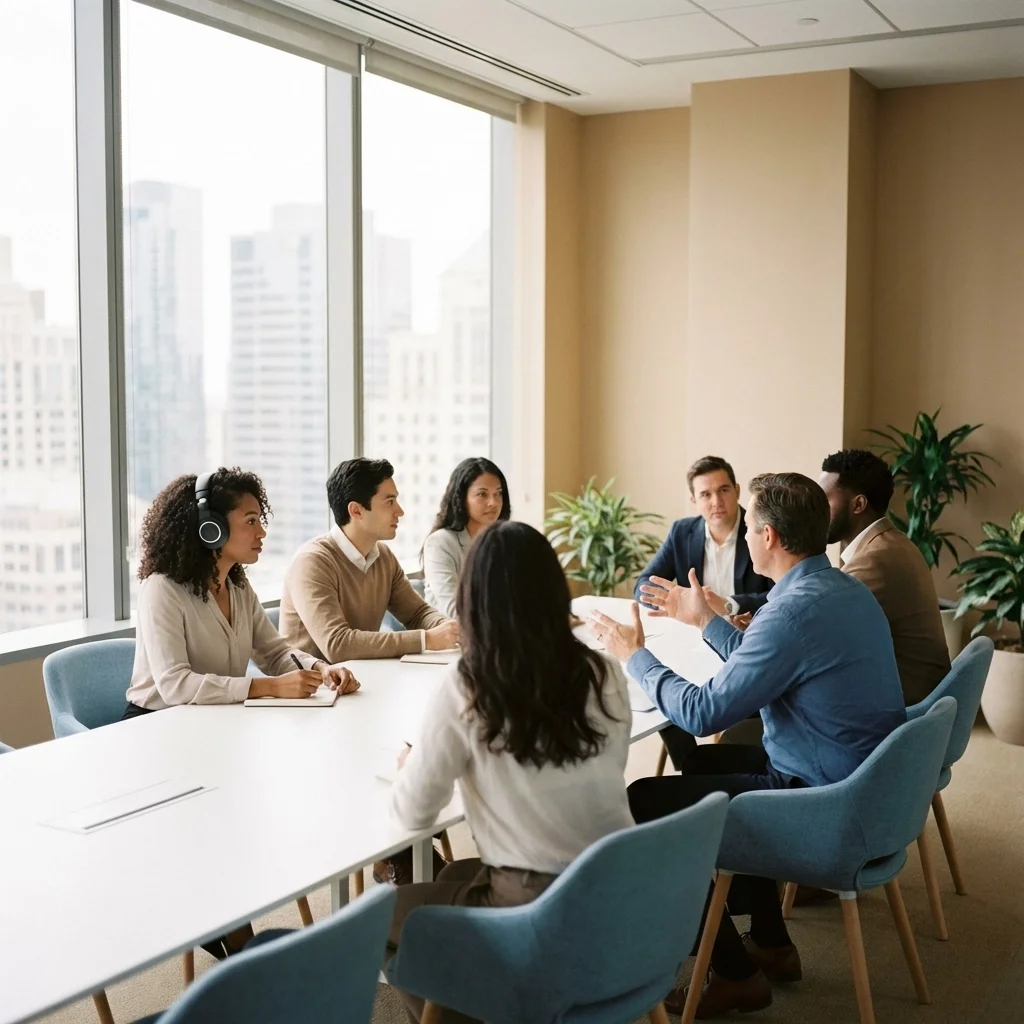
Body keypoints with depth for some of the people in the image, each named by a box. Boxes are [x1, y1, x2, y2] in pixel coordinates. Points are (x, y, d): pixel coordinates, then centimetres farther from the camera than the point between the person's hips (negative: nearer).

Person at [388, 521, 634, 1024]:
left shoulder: (465, 689, -16)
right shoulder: (604, 675, -2)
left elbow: (411, 813, -6)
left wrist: (413, 765, 15)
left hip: (536, 915, -5)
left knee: (389, 910, 20)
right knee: (453, 879, 29)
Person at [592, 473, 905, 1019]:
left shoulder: (797, 609, -25)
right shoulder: (843, 588, 6)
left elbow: (702, 712, -21)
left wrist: (636, 655, -7)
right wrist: (704, 620, 23)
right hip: (861, 777, 10)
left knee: (642, 802, -2)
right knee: (706, 761, 28)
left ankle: (734, 973, 8)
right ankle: (769, 941, 34)